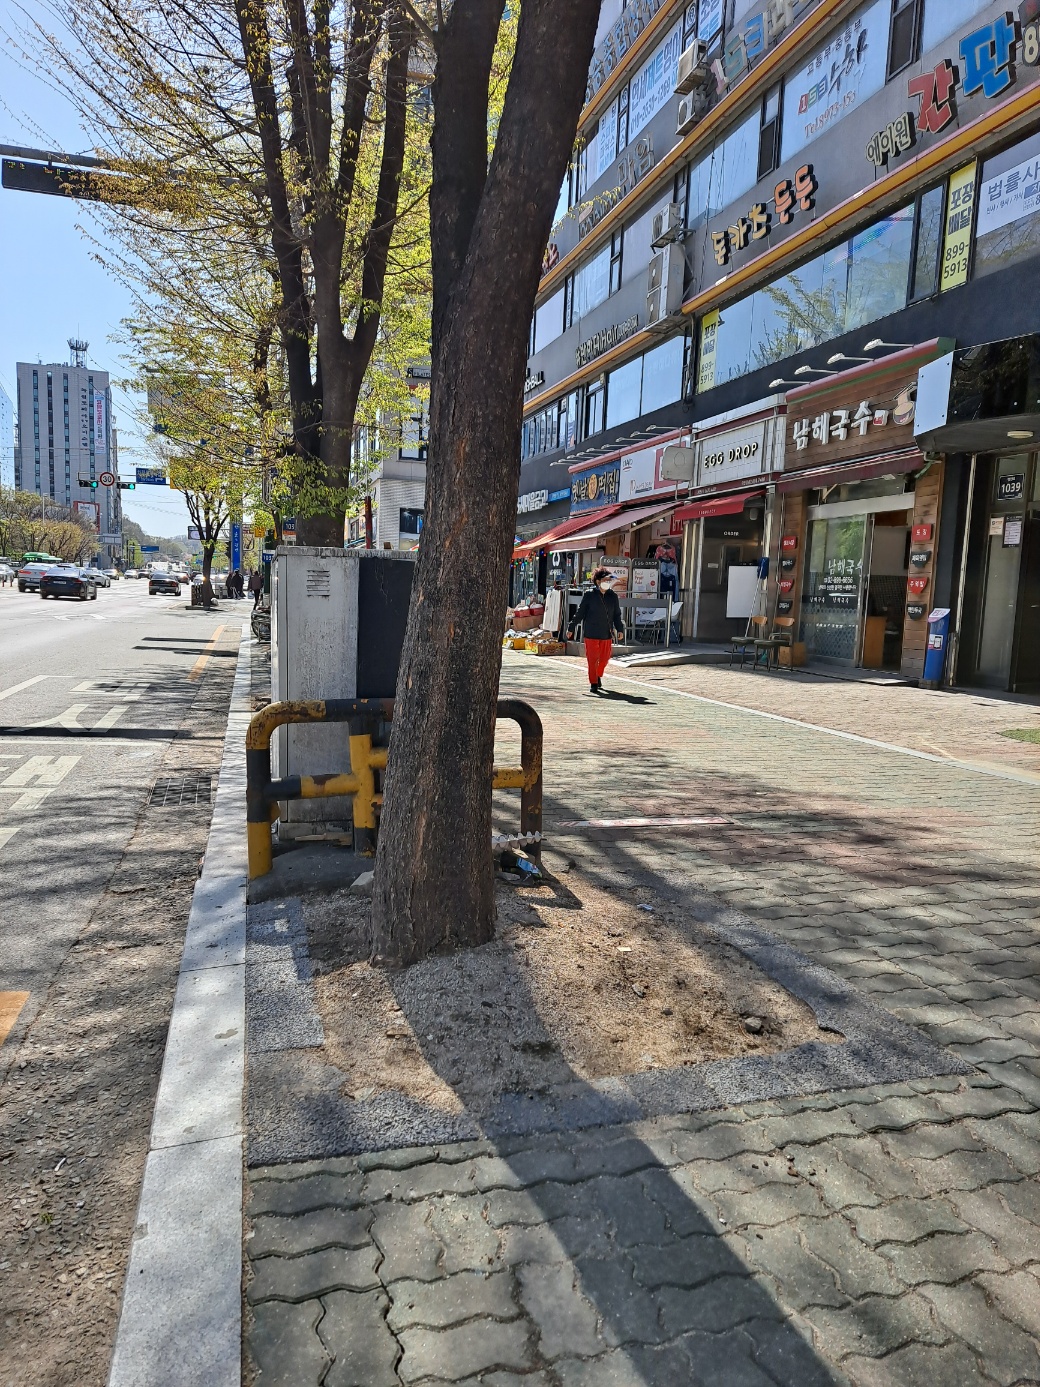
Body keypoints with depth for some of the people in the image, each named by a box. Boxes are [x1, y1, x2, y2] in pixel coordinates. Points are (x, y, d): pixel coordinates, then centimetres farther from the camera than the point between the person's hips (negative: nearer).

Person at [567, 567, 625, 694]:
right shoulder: (589, 595, -4)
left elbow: (617, 615, 12)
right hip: (591, 633, -4)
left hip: (607, 633, 4)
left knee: (605, 658, 11)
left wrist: (620, 629, 1)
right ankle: (593, 683, 8)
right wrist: (571, 628, 1)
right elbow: (580, 612, 0)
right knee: (592, 658, -1)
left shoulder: (613, 596, 6)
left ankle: (598, 676, 37)